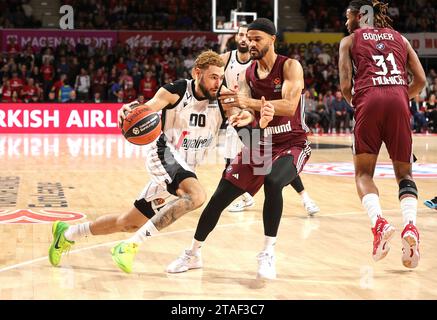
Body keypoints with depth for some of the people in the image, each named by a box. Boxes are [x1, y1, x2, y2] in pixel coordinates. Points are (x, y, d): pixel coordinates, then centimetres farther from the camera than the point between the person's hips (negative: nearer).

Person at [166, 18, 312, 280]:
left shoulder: (290, 67, -14)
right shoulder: (247, 74, 3)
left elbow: (289, 106, -29)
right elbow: (244, 110, -8)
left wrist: (250, 103, -40)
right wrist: (248, 118, -35)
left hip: (292, 144, -5)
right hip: (260, 144, 5)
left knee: (273, 182, -36)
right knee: (220, 197, 1)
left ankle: (268, 253, -24)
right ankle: (193, 254, 18)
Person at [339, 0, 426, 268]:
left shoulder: (350, 40, 17)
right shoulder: (399, 37, 25)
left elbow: (346, 86, 7)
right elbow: (420, 80, 16)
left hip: (369, 100, -2)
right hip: (399, 100, 2)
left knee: (364, 172, 9)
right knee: (404, 173, 11)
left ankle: (379, 222, -19)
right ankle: (410, 226, -15)